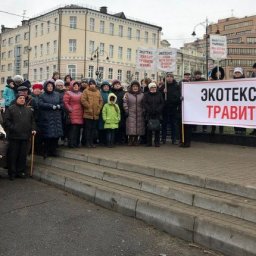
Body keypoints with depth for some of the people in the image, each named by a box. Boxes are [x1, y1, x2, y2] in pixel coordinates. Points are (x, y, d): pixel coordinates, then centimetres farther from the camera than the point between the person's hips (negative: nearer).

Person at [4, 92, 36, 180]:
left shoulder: (28, 110, 15)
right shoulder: (10, 109, 1)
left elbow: (32, 121, 18)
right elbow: (6, 121, -4)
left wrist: (33, 129, 4)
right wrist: (12, 128, -13)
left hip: (25, 136, 4)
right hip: (14, 136, -4)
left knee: (23, 155, 8)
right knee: (13, 155, 2)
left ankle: (21, 171, 19)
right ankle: (12, 173, 11)